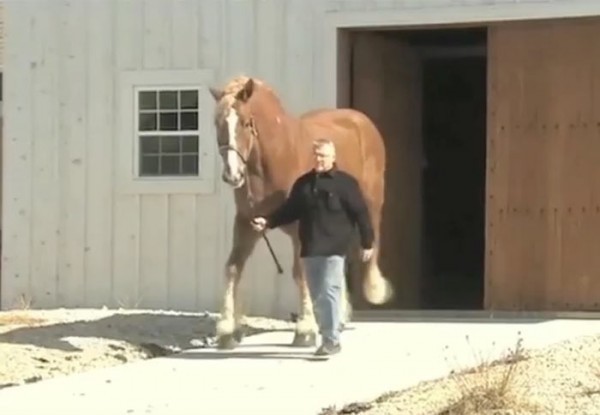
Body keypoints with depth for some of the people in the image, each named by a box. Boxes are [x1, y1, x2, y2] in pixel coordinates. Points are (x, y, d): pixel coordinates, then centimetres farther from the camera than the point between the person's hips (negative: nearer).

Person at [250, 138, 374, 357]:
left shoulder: (345, 183, -4)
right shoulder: (303, 183, 11)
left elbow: (361, 213, -4)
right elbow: (289, 210, 13)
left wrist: (367, 243, -6)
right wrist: (268, 222, -2)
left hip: (333, 249, -6)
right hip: (310, 249, 6)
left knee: (329, 292, -12)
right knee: (317, 296, 10)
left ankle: (332, 340, -8)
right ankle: (329, 333, 22)